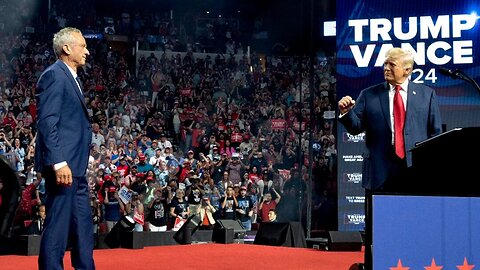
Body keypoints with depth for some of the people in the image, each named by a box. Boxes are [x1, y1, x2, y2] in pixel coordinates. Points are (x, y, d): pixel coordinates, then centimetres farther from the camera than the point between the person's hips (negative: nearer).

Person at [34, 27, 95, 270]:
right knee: (58, 225, -6)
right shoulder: (54, 75, -11)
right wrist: (59, 162, -24)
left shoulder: (71, 77, 19)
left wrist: (76, 163, 19)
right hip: (63, 166, -10)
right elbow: (47, 122, -19)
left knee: (83, 225, 13)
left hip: (75, 167, 10)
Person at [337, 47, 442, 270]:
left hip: (416, 171, 0)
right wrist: (346, 112, -17)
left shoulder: (427, 95, 9)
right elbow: (356, 128, 3)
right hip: (381, 172, 0)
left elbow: (436, 133, 8)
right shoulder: (369, 95, 8)